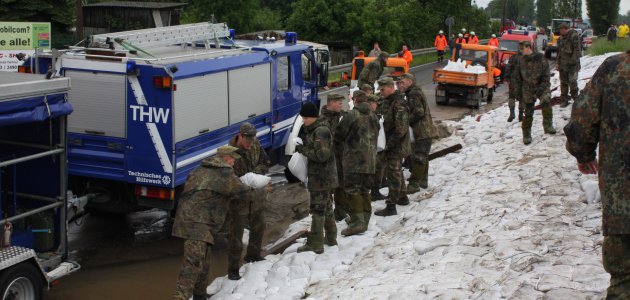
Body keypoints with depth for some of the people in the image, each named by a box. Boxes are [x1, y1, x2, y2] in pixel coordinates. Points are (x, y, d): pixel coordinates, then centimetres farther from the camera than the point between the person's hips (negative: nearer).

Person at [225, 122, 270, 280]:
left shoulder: (255, 145, -5)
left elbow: (265, 162, 4)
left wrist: (255, 173, -16)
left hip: (257, 195, 7)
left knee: (258, 227, 23)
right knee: (236, 233, -2)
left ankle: (253, 255, 46)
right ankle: (233, 270, 7)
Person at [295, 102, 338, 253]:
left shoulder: (321, 131, -18)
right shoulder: (315, 129, 14)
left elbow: (322, 154, -24)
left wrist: (303, 149, -16)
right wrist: (303, 148, 5)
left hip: (320, 178, -10)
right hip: (324, 177, 10)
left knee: (318, 209, -6)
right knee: (326, 208, 19)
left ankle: (315, 244, -2)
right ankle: (331, 238, 30)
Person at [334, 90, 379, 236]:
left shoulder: (351, 116, -11)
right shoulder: (373, 117, 13)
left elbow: (338, 135, -6)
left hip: (354, 160, -7)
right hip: (370, 160, 7)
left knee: (352, 189, -5)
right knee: (364, 190, 14)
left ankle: (357, 222, -13)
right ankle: (364, 221, 17)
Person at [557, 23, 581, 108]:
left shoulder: (574, 36, -10)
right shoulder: (561, 38, 15)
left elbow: (577, 50, -15)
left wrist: (573, 61, -19)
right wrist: (558, 62, 17)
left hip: (572, 65, -8)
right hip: (563, 64, 8)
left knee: (572, 81, -9)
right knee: (563, 82, 9)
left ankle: (575, 97, 4)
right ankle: (564, 100, 16)